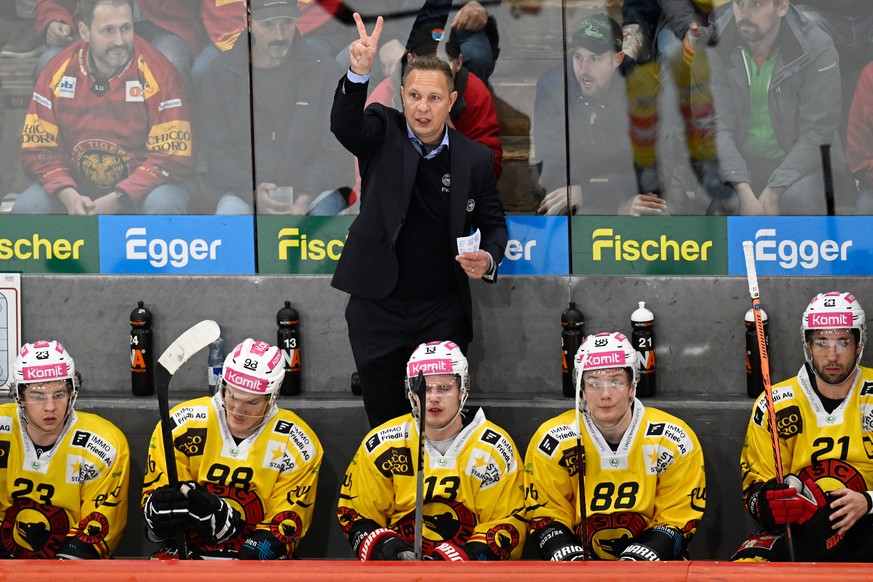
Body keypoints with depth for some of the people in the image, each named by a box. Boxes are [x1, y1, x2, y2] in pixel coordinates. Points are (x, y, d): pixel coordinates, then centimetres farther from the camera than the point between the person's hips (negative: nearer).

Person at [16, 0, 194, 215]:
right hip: (77, 187, 3)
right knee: (26, 207, -22)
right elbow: (37, 148, -3)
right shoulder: (58, 72, -6)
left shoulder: (156, 72, -14)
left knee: (162, 205, -35)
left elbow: (173, 156, -14)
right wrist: (68, 196, -21)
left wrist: (117, 200, -24)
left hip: (140, 188, -3)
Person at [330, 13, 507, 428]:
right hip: (378, 308, 0)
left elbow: (493, 223, 10)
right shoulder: (383, 133, -2)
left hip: (443, 315, 0)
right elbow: (344, 125, -24)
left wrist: (488, 260, -13)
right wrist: (358, 74, -43)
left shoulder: (475, 158, 0)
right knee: (384, 420, 10)